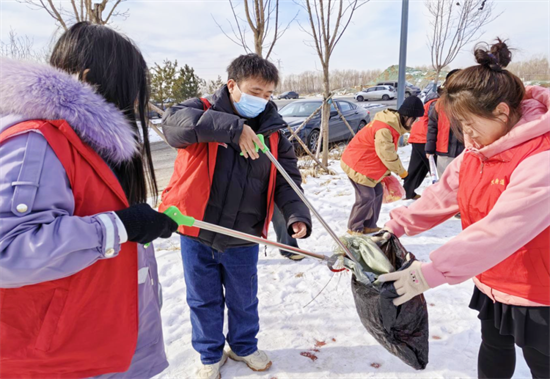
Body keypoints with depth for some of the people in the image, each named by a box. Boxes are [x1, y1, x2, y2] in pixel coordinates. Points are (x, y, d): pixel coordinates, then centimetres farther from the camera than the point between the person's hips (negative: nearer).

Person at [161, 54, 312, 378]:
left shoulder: (273, 133, 0)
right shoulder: (203, 111, -7)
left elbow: (287, 181, -1)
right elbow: (174, 123, -30)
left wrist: (297, 215, -19)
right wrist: (233, 128, -35)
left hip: (242, 239, 2)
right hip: (197, 233, -1)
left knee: (244, 299, 19)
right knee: (204, 300, 16)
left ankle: (244, 346, 47)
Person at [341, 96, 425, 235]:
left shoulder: (393, 124, 7)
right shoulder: (384, 129, -26)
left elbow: (389, 152, 14)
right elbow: (388, 155, -21)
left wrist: (386, 173, 13)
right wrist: (401, 171, -7)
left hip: (367, 164, 10)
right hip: (356, 164, -10)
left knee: (377, 192, 11)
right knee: (366, 196, -8)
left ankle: (369, 225, 21)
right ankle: (354, 228, 8)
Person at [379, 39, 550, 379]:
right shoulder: (477, 151, -2)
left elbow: (501, 229, -38)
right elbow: (442, 196, -3)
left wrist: (433, 272, -40)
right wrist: (395, 226, -13)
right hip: (492, 285, 7)